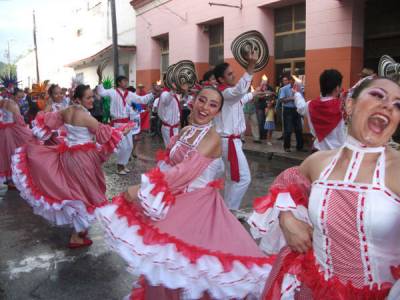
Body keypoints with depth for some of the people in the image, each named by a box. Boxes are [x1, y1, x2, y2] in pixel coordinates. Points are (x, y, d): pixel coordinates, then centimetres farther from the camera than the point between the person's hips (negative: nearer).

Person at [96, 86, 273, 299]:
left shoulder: (212, 138, -18)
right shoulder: (186, 131, 7)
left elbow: (185, 172, -27)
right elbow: (167, 165, 6)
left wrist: (142, 190, -27)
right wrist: (142, 188, -9)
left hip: (197, 205, -7)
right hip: (177, 201, 7)